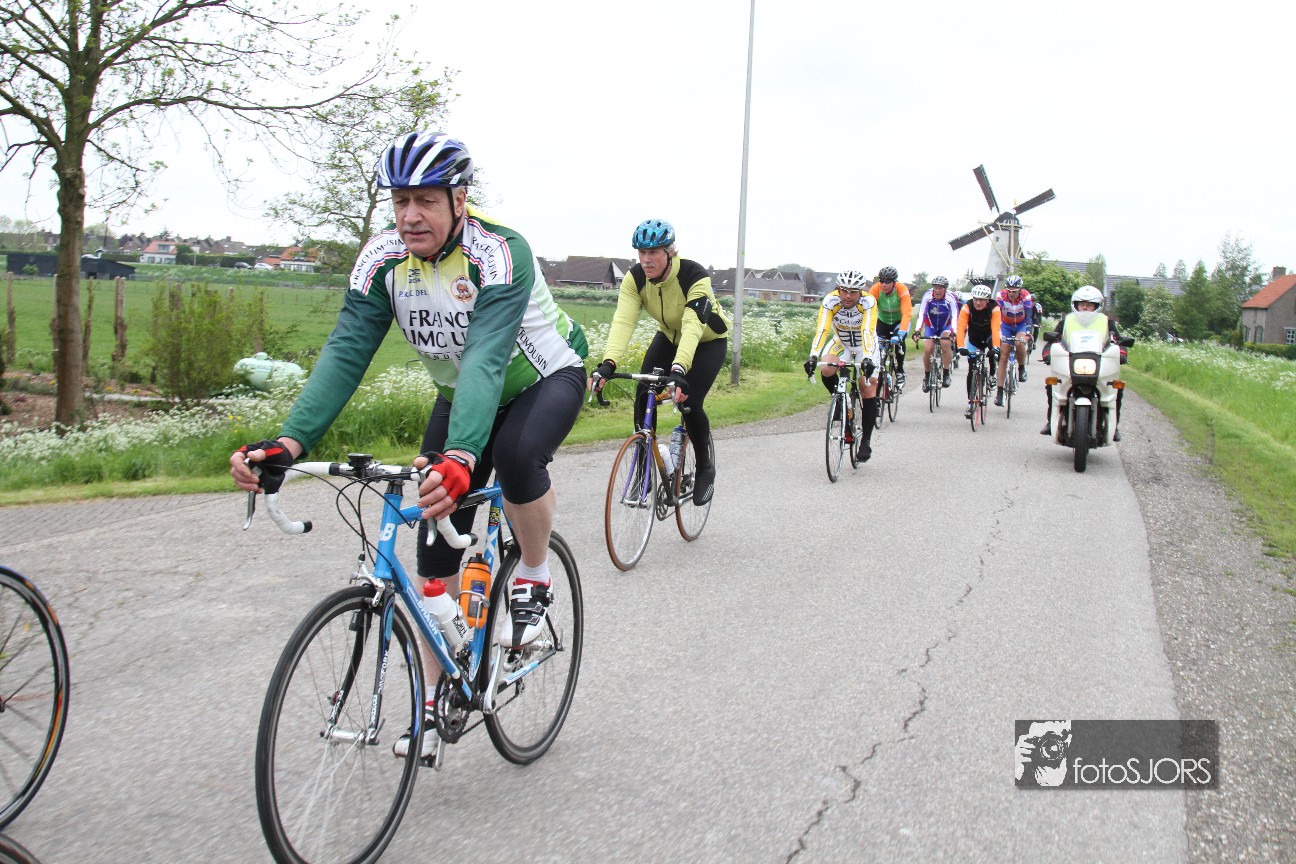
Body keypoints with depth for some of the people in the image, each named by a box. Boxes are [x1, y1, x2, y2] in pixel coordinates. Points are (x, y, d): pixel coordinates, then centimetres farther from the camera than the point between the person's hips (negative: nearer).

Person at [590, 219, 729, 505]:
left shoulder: (695, 276, -35)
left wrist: (679, 369, -62)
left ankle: (705, 468, 5)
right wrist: (608, 363, -51)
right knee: (643, 397, -15)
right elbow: (623, 321, -34)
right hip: (669, 337, 4)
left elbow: (692, 327, -47)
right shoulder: (635, 278, -23)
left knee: (690, 403, -21)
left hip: (708, 340, -4)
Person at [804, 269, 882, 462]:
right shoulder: (830, 301, -27)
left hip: (866, 346, -2)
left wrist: (867, 359, -56)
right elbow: (822, 330, -36)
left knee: (868, 389, -11)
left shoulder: (868, 302, -31)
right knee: (827, 370, -26)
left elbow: (868, 332, -41)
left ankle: (866, 440, 0)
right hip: (841, 343, 2)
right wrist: (813, 356, -50)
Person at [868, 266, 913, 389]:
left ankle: (900, 373, -9)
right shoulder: (875, 289, -27)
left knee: (899, 341, -26)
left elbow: (907, 313, -38)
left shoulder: (902, 290, -31)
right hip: (883, 320, 2)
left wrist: (900, 333, -52)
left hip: (899, 320, -2)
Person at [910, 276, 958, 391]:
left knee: (945, 343, -30)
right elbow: (921, 314, -31)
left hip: (945, 327, -1)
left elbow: (955, 316, -34)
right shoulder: (927, 297, -23)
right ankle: (927, 376, 5)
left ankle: (946, 374, -17)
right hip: (930, 327, 1)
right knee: (927, 349, -18)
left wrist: (954, 332, -51)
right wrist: (917, 331, -46)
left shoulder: (950, 298, -25)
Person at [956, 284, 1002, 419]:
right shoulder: (967, 308, -27)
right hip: (973, 339, 1)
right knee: (971, 370, -6)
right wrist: (961, 347, -48)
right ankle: (970, 403, 2)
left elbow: (995, 329, -38)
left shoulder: (994, 308, -28)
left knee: (993, 350, -34)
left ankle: (992, 376, -8)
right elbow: (961, 328, -35)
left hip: (989, 336, -1)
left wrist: (996, 347, -52)